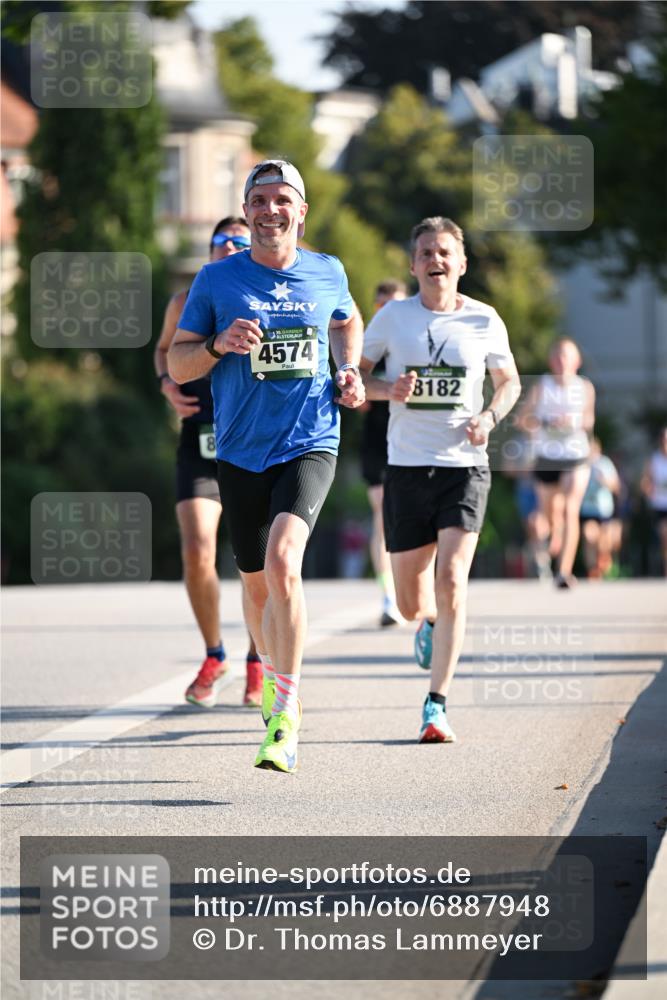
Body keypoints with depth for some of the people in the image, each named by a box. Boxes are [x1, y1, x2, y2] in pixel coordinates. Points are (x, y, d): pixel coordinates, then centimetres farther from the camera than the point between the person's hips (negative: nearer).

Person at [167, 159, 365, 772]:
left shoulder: (327, 273, 5)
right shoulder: (217, 280, 0)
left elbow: (347, 322, 28)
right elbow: (177, 364, 5)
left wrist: (349, 370, 9)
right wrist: (220, 344, -14)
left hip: (310, 444, -2)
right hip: (241, 451, 2)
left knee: (283, 560, -24)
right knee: (257, 582, 13)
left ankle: (286, 717, -23)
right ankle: (274, 678, 42)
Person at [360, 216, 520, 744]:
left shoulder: (484, 321, 1)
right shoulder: (393, 316, 1)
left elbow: (509, 380, 15)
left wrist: (489, 417, -5)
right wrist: (387, 388, -13)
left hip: (465, 467, -1)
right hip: (407, 467, 1)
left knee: (451, 578, -20)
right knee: (411, 604, 6)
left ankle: (437, 706, -15)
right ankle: (431, 622, 46)